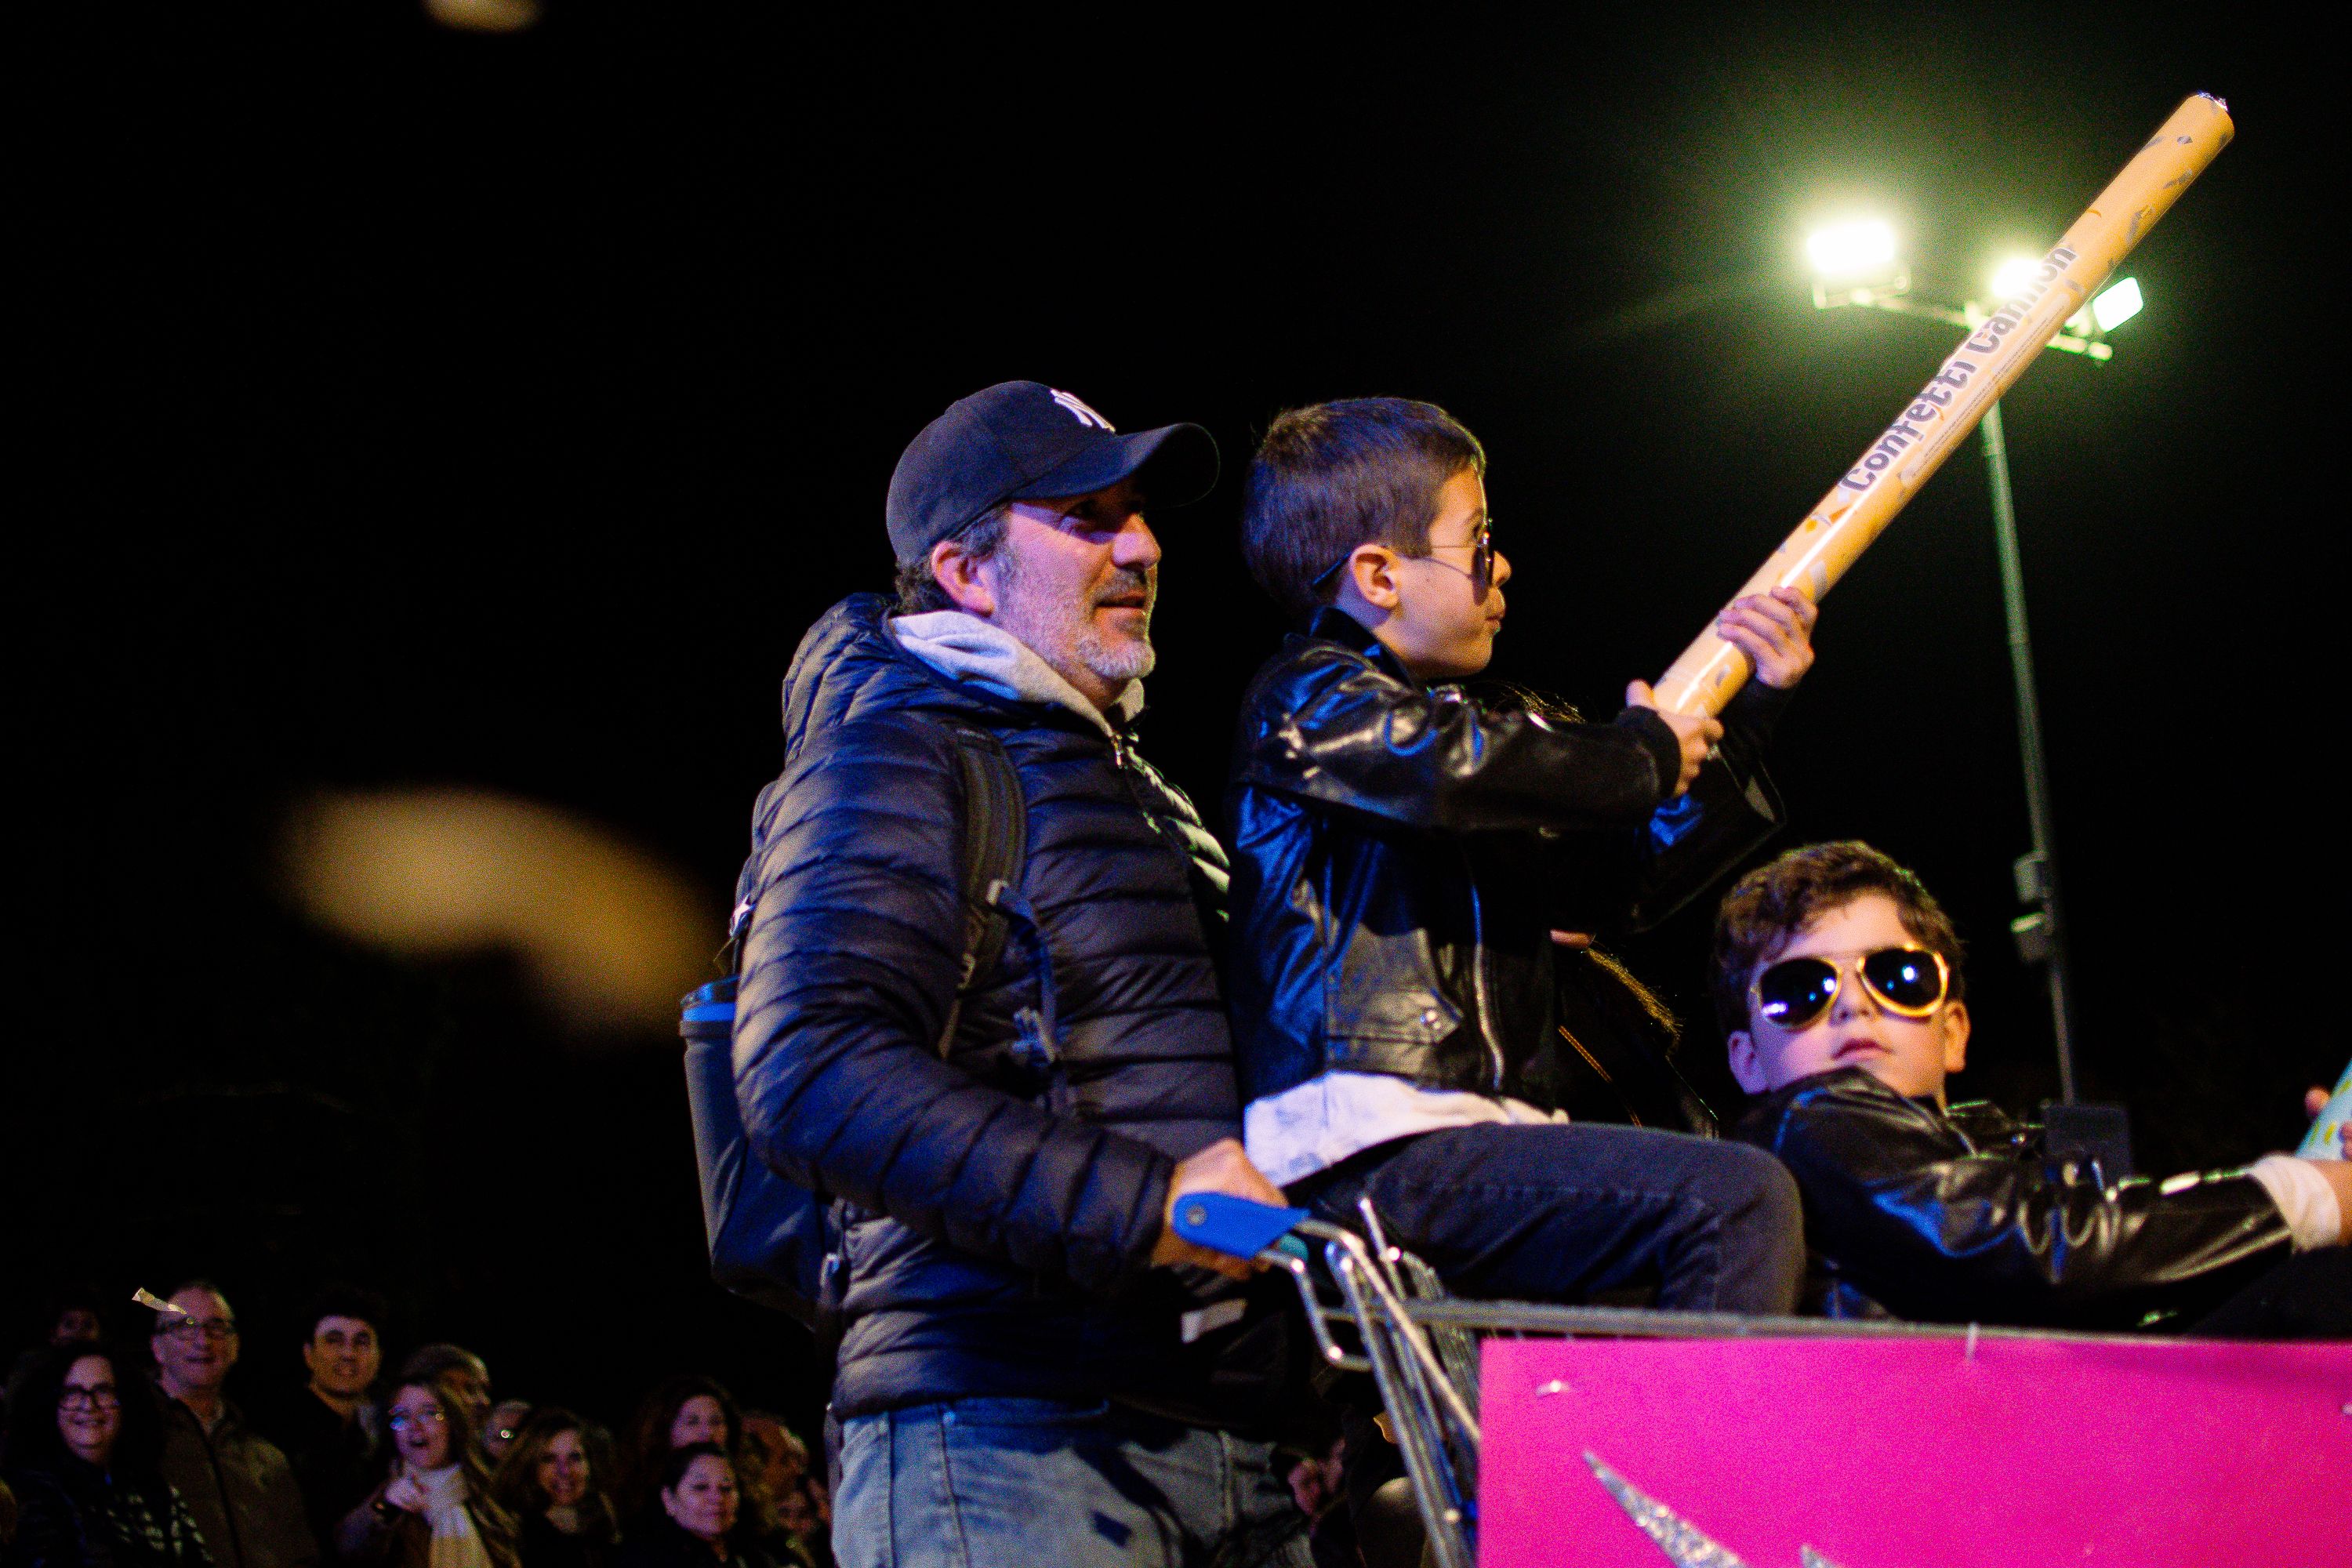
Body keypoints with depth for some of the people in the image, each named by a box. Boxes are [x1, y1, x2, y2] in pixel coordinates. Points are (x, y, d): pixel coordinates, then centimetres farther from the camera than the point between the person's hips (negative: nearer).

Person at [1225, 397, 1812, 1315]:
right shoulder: (1311, 701, -2)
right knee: (1736, 1199, -23)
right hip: (1372, 1154, -10)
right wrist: (1648, 754, -6)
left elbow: (1610, 885, 34)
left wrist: (1747, 711, 29)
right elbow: (1461, 768, -24)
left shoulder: (1444, 714, 28)